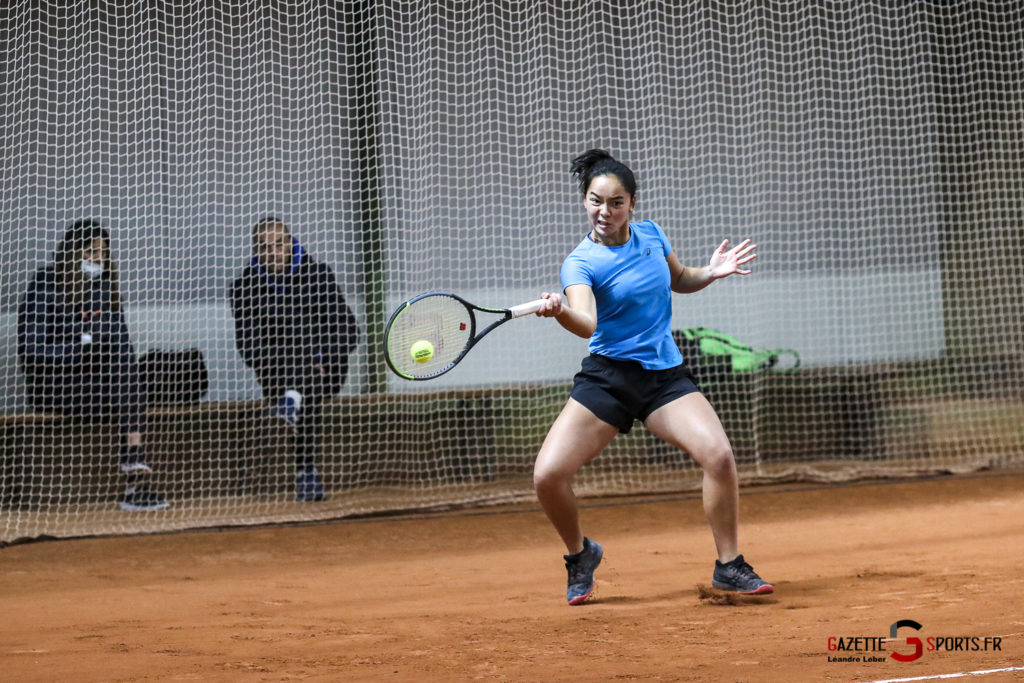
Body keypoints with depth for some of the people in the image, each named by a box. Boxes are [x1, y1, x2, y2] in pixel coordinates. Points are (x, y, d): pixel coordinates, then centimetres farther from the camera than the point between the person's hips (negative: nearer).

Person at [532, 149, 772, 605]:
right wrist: (559, 311, -51)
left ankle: (729, 567, -3)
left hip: (665, 374, 2)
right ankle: (580, 555, 16)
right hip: (607, 375, -2)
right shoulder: (581, 262, -10)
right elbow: (586, 322, -30)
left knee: (718, 454, -21)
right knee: (548, 475, -15)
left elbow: (678, 280, 25)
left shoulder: (651, 235, 4)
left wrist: (711, 273, 5)